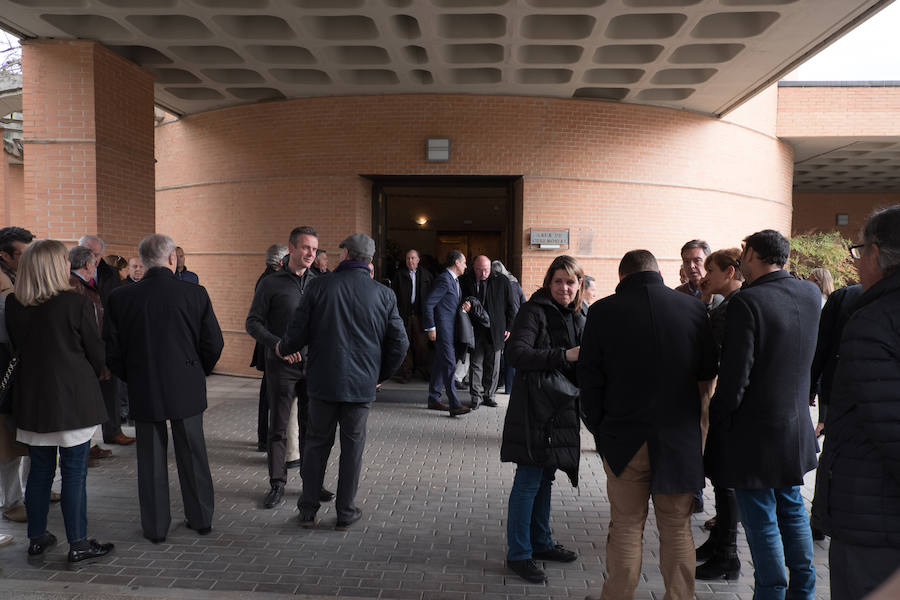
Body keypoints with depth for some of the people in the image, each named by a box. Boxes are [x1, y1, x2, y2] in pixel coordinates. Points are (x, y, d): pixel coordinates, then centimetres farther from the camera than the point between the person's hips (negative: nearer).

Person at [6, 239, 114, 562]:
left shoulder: (13, 305, -1)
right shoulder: (77, 304, -15)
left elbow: (16, 346, 10)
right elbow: (96, 352, -7)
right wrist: (93, 375, 13)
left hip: (31, 398, 5)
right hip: (73, 398, -5)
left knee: (40, 469, 17)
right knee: (74, 473, 3)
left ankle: (37, 537, 28)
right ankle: (78, 544, 11)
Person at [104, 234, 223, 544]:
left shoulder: (120, 298, -7)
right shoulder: (195, 294, -10)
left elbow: (112, 351, -2)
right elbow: (214, 343, -6)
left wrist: (132, 378, 15)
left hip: (144, 390, 0)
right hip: (187, 388, 0)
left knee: (151, 459, 13)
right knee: (193, 454, 15)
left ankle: (155, 527, 23)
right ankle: (201, 519, 27)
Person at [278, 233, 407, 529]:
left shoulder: (319, 286, -7)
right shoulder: (384, 295, -3)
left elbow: (298, 332, -4)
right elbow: (399, 344, -1)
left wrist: (282, 348, 18)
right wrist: (379, 374, 15)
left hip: (323, 382, 0)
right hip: (362, 384, 0)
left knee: (317, 443, 14)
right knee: (352, 447, 11)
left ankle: (308, 510, 23)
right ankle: (345, 512, 19)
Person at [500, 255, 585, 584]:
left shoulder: (579, 314, 13)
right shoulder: (535, 310, -11)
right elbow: (516, 352, -23)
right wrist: (564, 356, -27)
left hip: (561, 407, 8)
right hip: (535, 406, -8)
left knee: (545, 477, 18)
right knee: (529, 481, -4)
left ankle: (540, 542, 31)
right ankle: (518, 554, 7)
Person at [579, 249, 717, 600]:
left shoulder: (603, 311, -6)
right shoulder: (694, 309, -2)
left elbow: (589, 380, -3)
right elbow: (707, 377, 6)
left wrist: (599, 431, 7)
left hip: (624, 439, -1)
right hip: (681, 439, 1)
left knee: (626, 528, 11)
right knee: (677, 529, 13)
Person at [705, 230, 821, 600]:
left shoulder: (746, 303, -21)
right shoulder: (810, 295, 0)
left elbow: (734, 379, -23)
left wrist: (715, 421, -8)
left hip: (753, 433, -7)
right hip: (796, 428, 7)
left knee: (761, 521, 5)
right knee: (792, 510, 22)